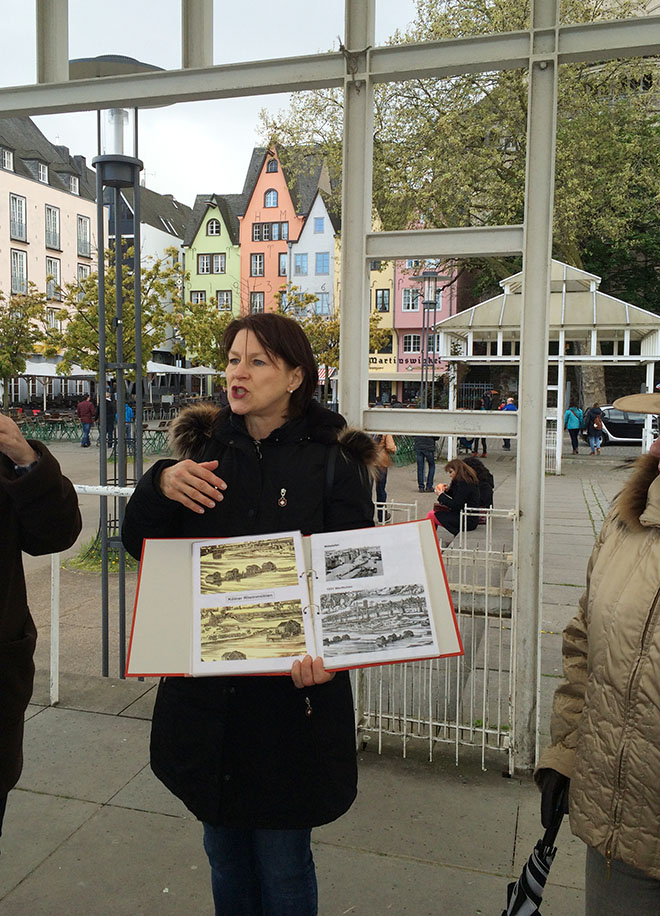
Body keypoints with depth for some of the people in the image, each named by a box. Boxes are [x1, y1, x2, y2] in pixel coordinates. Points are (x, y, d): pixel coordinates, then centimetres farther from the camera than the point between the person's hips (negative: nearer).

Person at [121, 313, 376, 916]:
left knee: (282, 867, 13)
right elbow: (140, 544, 5)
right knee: (225, 856, 22)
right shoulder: (204, 447, 3)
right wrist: (160, 486, -16)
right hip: (205, 694, 4)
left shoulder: (332, 463, -7)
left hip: (291, 692, -3)